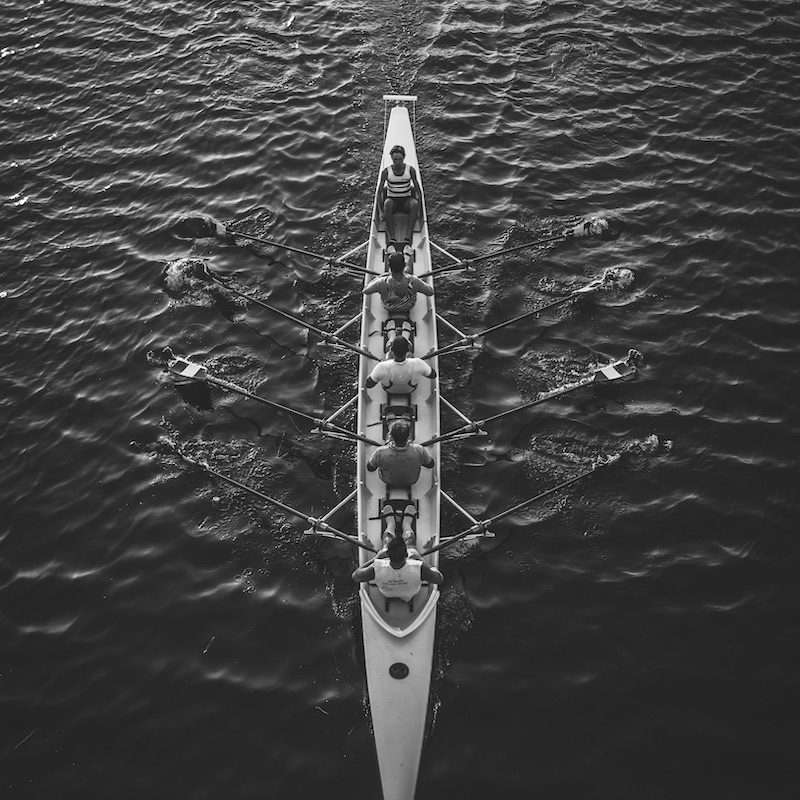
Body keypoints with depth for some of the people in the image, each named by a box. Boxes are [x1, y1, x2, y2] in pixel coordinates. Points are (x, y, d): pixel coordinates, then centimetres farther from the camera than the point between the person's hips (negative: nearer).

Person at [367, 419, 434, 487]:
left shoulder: (380, 453, -38)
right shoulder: (419, 450, -37)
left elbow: (370, 468, -16)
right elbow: (430, 464, -15)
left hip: (388, 481, 0)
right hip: (411, 481, 0)